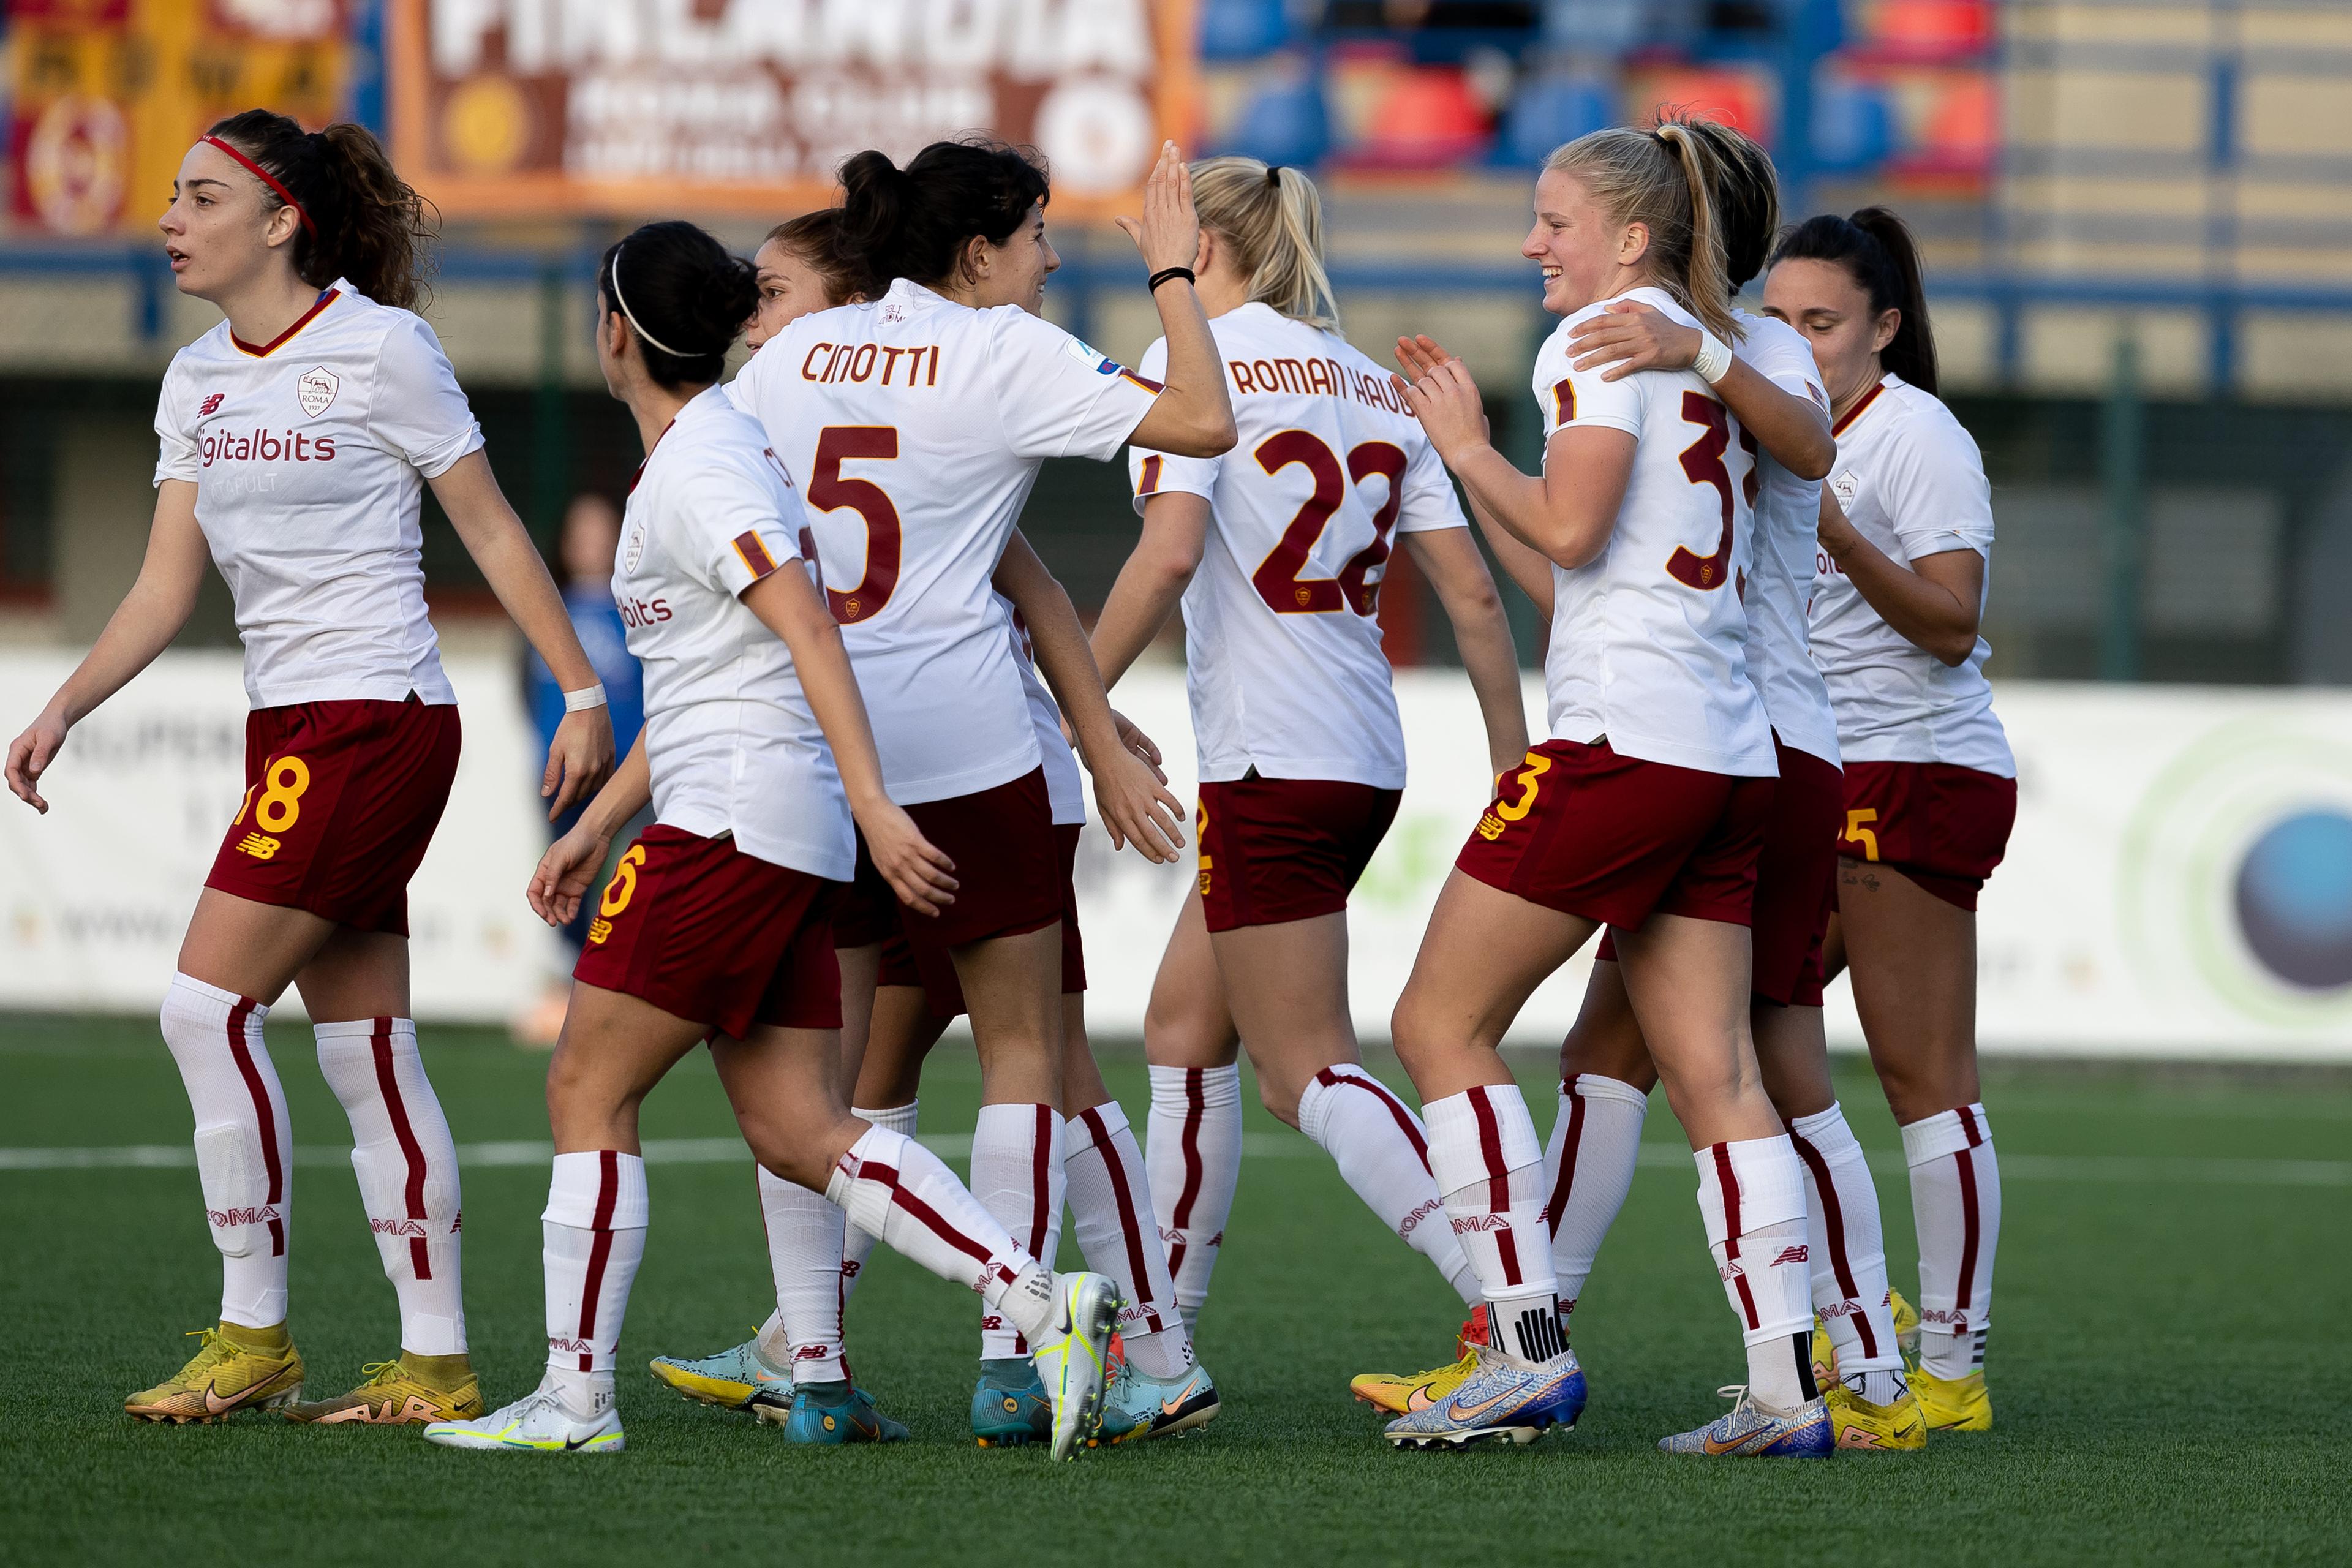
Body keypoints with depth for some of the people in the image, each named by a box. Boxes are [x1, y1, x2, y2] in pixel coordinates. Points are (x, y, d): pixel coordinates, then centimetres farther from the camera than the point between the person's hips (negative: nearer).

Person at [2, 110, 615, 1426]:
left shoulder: (379, 348, -9)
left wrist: (584, 693, -5)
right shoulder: (197, 381, 12)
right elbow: (166, 587, 10)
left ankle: (254, 1339, -4)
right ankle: (437, 1364, 9)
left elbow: (493, 531, -5)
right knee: (366, 1047, 6)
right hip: (293, 726, 8)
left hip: (377, 718, -8)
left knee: (209, 1003, -12)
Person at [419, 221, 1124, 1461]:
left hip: (734, 823, -10)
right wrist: (593, 828, 30)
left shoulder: (700, 468, -11)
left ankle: (574, 1398, 2)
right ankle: (1043, 1304, -7)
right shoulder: (703, 453, 20)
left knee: (587, 1090, -1)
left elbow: (809, 632, -21)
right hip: (772, 838, 10)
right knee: (797, 1133, 3)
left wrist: (872, 805, -28)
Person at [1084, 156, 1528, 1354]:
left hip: (1270, 760, -8)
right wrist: (1513, 764, 13)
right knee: (1181, 1029, 18)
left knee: (1306, 1074, -6)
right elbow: (1471, 591, 10)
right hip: (1366, 759, 8)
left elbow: (1170, 551, -18)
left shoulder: (1198, 357, -5)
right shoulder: (1373, 387, 14)